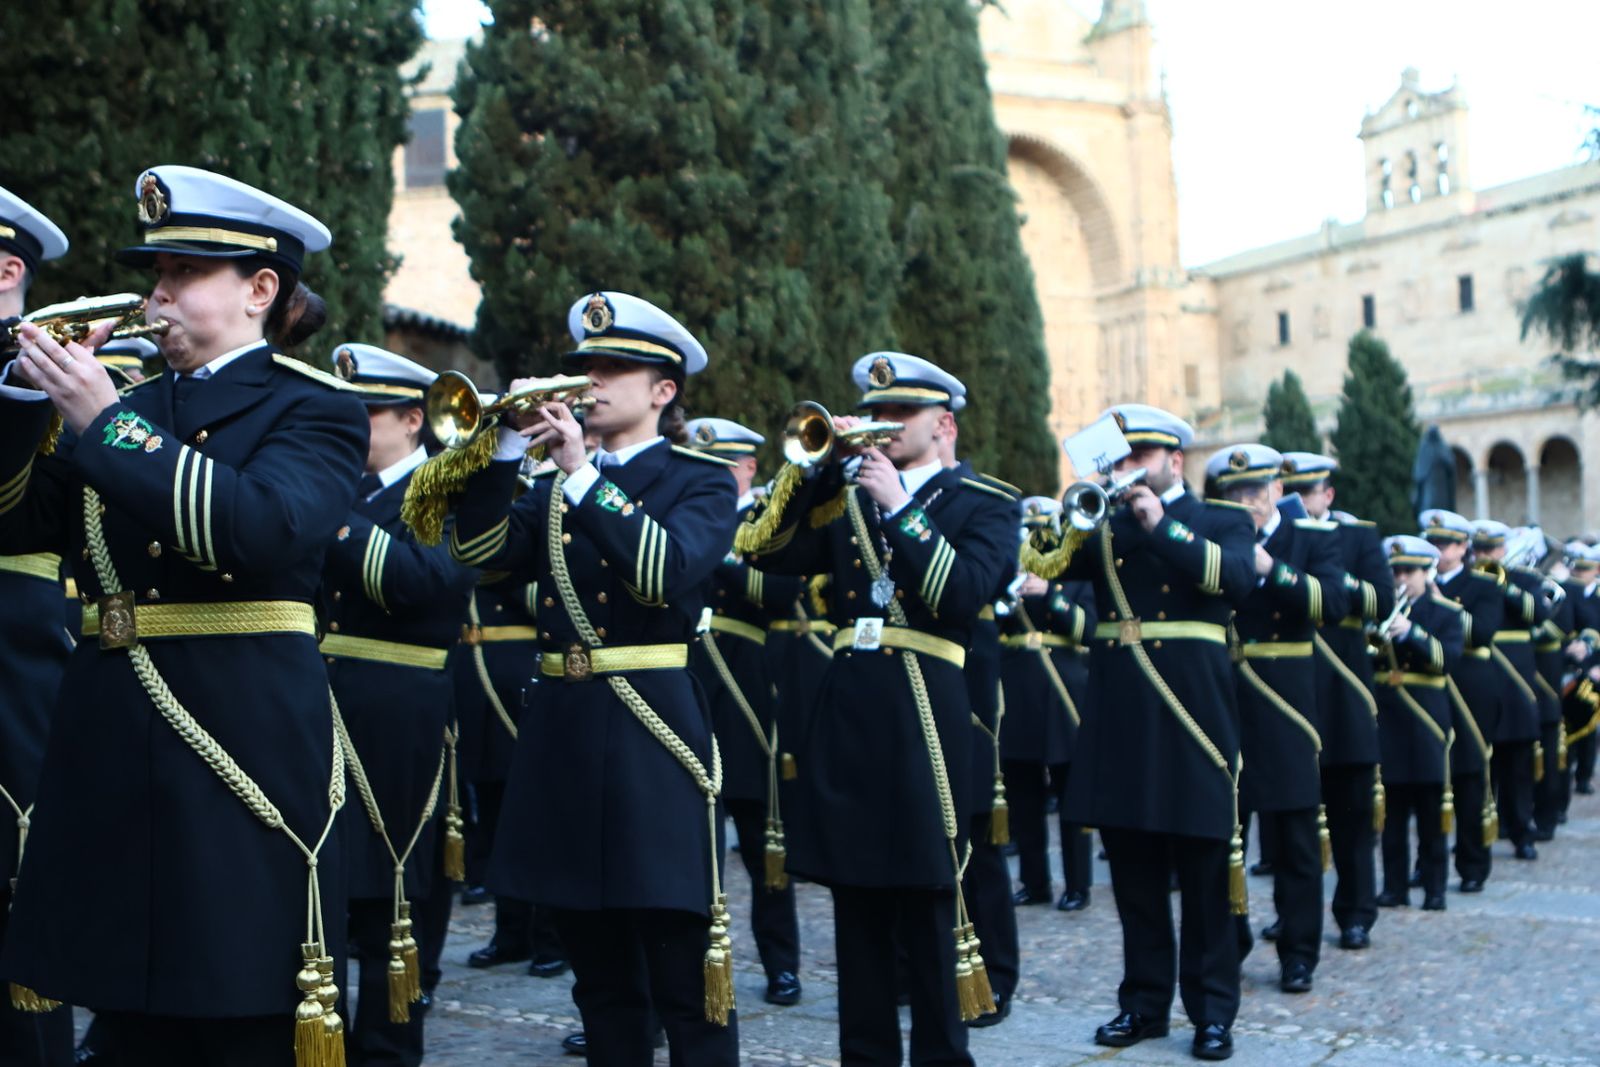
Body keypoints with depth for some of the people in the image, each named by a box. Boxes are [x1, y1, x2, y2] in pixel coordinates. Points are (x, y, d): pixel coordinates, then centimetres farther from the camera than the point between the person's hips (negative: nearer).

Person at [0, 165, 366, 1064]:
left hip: (245, 746, -6)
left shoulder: (314, 409, -1)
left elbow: (262, 527, -21)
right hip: (113, 750, 6)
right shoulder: (134, 408, 16)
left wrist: (105, 420, -18)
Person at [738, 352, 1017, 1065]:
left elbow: (965, 593, -15)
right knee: (856, 901, 10)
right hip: (846, 714, 5)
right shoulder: (845, 497, 17)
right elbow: (772, 554, 3)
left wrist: (900, 507, -15)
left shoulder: (982, 504, 3)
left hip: (923, 719, -5)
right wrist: (814, 467, -4)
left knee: (927, 908, -2)